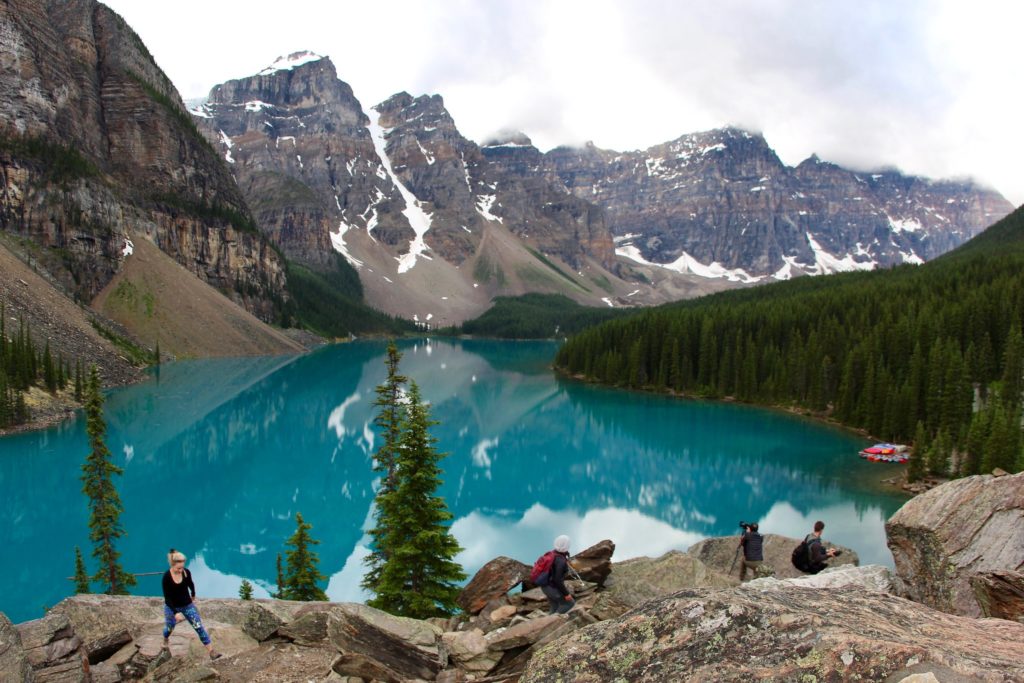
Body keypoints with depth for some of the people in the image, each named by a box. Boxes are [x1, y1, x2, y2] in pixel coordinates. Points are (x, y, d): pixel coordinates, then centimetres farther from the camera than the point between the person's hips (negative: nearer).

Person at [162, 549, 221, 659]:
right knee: (169, 628, 21)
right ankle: (165, 641, 58)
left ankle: (211, 652, -6)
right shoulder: (166, 576, -24)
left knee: (199, 627, -6)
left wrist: (193, 594, 25)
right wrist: (176, 612, -29)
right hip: (172, 607, -1)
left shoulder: (187, 572, -15)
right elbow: (167, 597, -22)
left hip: (188, 605, 1)